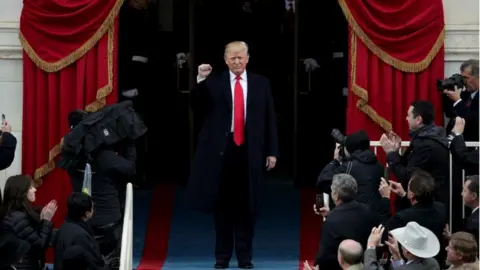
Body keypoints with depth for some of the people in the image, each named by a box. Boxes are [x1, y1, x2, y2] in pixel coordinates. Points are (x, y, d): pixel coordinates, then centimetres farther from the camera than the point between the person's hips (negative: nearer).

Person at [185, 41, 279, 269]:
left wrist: (272, 151, 3)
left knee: (246, 206, 5)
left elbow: (269, 119, 7)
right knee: (222, 205, 5)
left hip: (250, 151, 1)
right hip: (222, 149, -1)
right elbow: (199, 111, -5)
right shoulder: (214, 83, 1)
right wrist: (201, 81, -16)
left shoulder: (261, 83, 7)